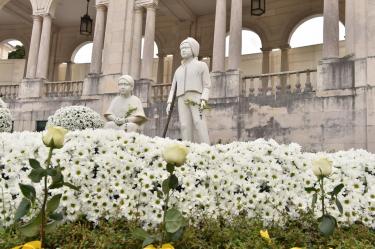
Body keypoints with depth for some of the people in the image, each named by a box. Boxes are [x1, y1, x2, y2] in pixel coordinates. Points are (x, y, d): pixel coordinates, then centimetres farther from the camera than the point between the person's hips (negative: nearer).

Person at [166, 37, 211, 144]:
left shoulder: (201, 65, 14)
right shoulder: (178, 70, 28)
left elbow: (207, 85, 4)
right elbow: (173, 88, 21)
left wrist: (204, 100, -12)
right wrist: (169, 103, 6)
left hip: (196, 99, -4)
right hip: (182, 100, 4)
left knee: (199, 123, -20)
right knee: (185, 126, -10)